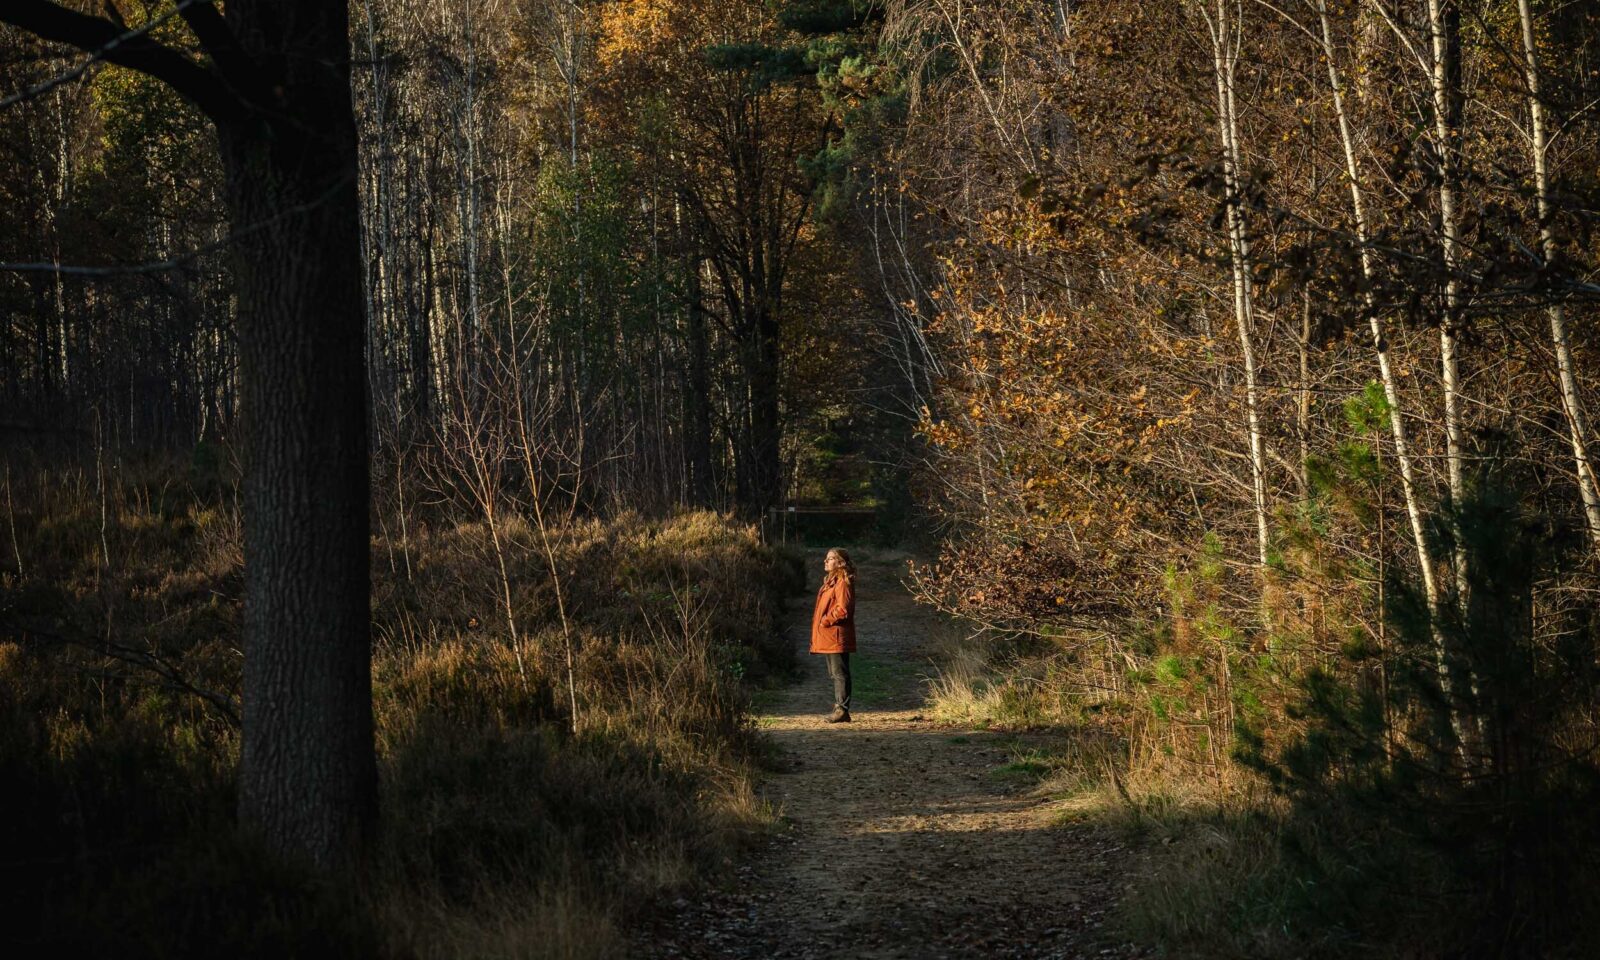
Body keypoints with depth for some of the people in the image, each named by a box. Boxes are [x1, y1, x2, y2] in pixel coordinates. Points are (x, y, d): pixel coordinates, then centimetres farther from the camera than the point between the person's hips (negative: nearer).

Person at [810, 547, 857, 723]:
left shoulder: (843, 582, -13)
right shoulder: (830, 581, 19)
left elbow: (843, 610, -20)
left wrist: (825, 621, -13)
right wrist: (821, 622, 13)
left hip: (837, 637, -11)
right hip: (828, 638, 11)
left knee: (840, 673, -9)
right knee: (835, 674, 13)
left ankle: (842, 710, -8)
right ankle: (839, 709, 18)